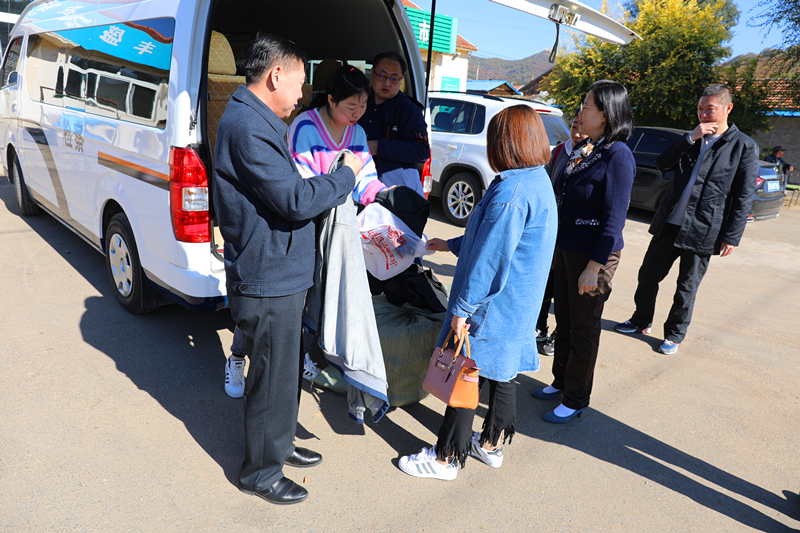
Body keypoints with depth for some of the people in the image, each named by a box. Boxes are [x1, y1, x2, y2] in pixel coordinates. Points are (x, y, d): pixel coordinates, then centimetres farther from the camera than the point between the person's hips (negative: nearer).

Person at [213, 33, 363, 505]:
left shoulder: (260, 122, 15)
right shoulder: (247, 126, -20)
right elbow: (296, 200, -25)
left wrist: (335, 179, 8)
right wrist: (346, 175, -12)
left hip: (281, 275, 11)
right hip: (268, 282, -11)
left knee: (284, 371, 23)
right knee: (273, 380, 5)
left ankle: (279, 443, 43)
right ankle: (261, 472, 25)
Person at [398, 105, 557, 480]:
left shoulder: (511, 191, -24)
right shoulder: (540, 182, 9)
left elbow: (490, 258, -24)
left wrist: (463, 307, -17)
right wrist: (452, 245, 22)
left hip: (493, 306, -10)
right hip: (519, 305, 10)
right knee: (501, 374, 20)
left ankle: (447, 457, 18)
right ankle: (492, 444, 37)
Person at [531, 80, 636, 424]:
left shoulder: (618, 155, -17)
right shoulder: (582, 148, 8)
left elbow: (614, 219, -19)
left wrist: (594, 266, -21)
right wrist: (554, 245, 15)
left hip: (592, 255, -8)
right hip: (564, 249, 8)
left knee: (583, 328, 7)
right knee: (563, 320, 19)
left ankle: (576, 399, 23)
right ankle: (561, 382, 37)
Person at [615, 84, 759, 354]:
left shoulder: (745, 147, -4)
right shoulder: (691, 138, 11)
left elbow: (744, 197, -5)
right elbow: (662, 164, 0)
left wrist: (732, 236, -9)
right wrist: (691, 138, -11)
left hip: (702, 231, -4)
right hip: (669, 223, 5)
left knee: (686, 288, 8)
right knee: (648, 274, 11)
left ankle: (674, 335, 25)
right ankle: (641, 321, 31)